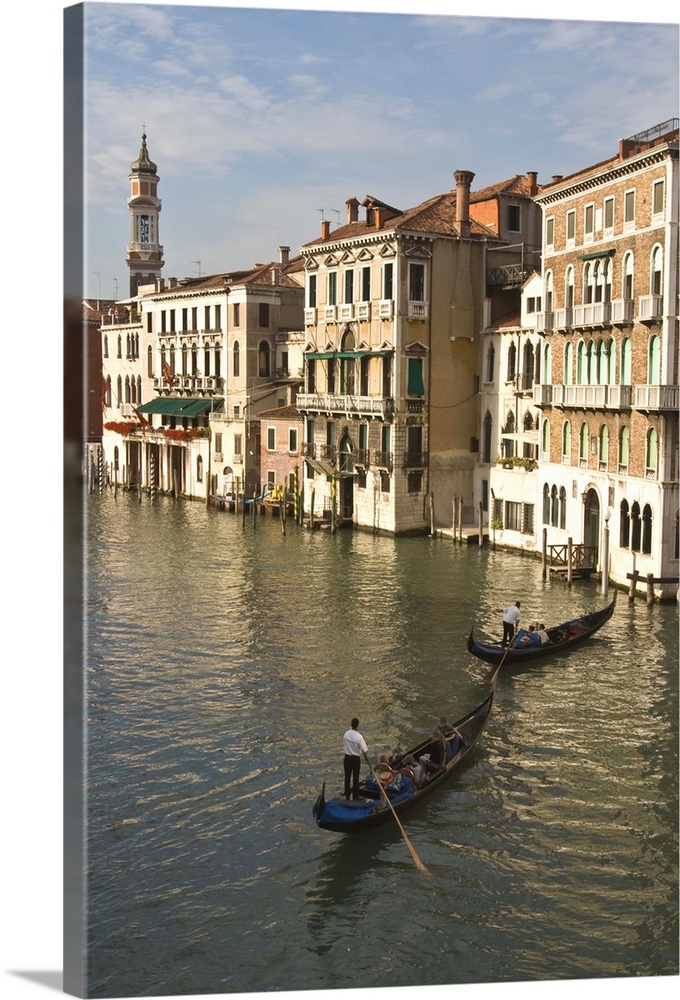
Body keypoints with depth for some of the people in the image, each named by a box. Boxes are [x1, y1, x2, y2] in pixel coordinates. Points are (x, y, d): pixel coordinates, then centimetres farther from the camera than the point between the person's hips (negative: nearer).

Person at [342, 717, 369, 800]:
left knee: (347, 777, 14)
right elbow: (364, 751, -17)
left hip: (347, 758, 4)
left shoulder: (346, 734, -6)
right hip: (356, 759, -4)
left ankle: (347, 795, 21)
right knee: (355, 778, 6)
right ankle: (355, 796, 12)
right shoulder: (359, 737, -21)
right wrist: (368, 762, -9)